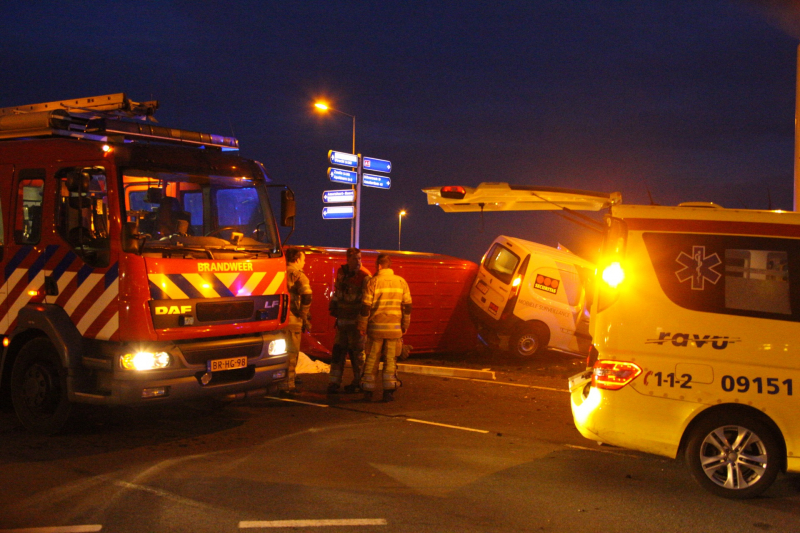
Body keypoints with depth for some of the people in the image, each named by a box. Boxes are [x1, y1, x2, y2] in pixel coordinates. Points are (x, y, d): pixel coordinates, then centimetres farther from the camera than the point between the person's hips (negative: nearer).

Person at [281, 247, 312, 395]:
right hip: (292, 320, -6)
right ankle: (287, 386, 4)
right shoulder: (298, 275, -7)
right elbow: (306, 296, -20)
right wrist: (304, 317, -8)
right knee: (291, 354, 2)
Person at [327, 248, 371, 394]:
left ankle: (358, 382, 15)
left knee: (357, 351, 3)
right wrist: (333, 308, 18)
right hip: (342, 319, 6)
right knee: (338, 350, 5)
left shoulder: (364, 276, -11)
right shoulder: (341, 272, 7)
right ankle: (335, 382, 11)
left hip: (356, 320, -5)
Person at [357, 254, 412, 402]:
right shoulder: (401, 282, 2)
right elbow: (407, 306, 4)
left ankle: (368, 390, 12)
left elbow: (365, 306, -7)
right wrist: (405, 326, 14)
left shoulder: (373, 282, -7)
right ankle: (389, 390, 3)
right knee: (390, 359, 8)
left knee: (372, 359, 8)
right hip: (394, 328, 2)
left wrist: (362, 326, 2)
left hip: (376, 327, -2)